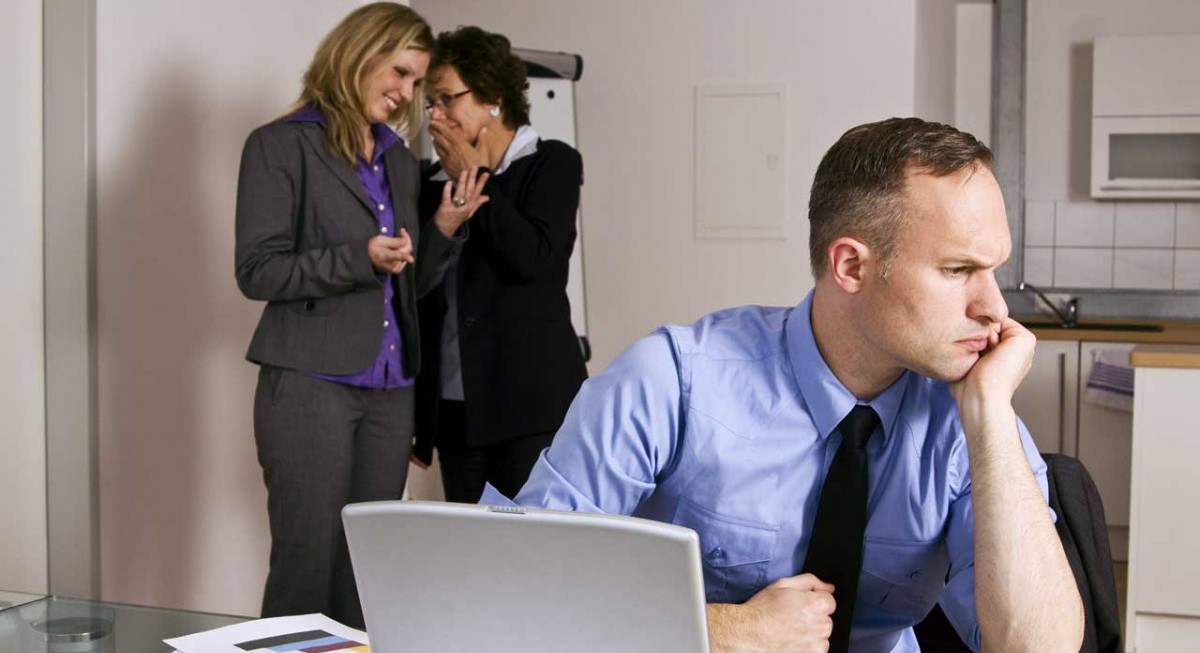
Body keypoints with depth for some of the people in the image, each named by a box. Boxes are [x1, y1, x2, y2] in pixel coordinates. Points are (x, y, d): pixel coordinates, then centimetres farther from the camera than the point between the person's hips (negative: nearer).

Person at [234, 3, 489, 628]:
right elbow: (258, 271, -9)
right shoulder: (280, 146, -3)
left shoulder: (399, 161, 16)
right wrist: (360, 258, -20)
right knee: (307, 563, -6)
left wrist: (443, 229, 2)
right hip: (310, 383, -6)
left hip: (389, 389, 6)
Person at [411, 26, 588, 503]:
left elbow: (533, 257, -16)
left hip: (532, 403, -5)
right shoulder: (434, 180, 14)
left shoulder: (553, 164, 0)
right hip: (452, 407, 5)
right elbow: (420, 292, 17)